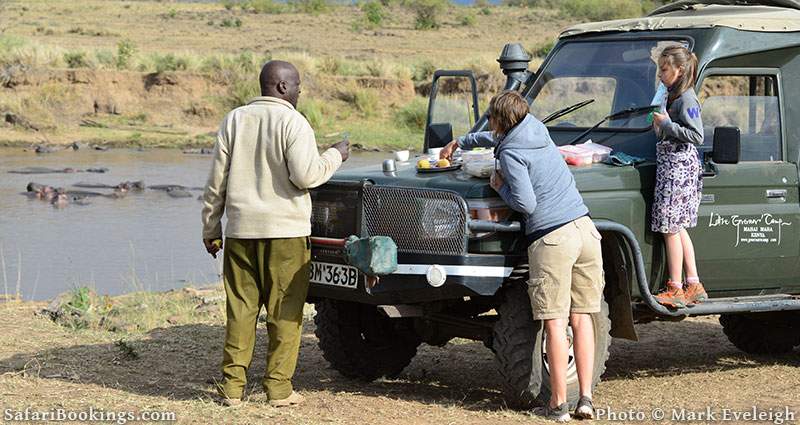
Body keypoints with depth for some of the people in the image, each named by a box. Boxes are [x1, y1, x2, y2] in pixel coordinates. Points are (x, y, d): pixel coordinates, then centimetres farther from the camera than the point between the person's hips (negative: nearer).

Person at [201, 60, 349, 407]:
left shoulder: (234, 120, 8)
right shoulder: (293, 122, -7)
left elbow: (217, 180, 7)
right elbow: (305, 175, -17)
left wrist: (211, 228, 13)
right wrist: (335, 156, 0)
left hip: (241, 229, 4)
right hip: (285, 229, -4)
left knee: (241, 307, 9)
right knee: (284, 312, 2)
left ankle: (232, 385, 7)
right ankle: (279, 388, 3)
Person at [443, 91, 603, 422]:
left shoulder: (511, 153, -8)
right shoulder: (536, 130, 16)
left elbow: (526, 204, -14)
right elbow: (495, 137, 36)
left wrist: (500, 186, 4)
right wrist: (461, 142, 51)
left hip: (552, 238, -7)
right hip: (585, 229, 7)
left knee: (555, 324, -2)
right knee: (582, 319, 8)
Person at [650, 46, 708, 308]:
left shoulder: (686, 99, -14)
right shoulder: (673, 96, 16)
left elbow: (697, 136, -21)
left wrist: (667, 124, -19)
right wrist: (659, 126, 9)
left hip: (679, 165, -10)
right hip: (670, 163, 10)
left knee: (670, 228, -7)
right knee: (678, 228, 12)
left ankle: (676, 290, -3)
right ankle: (694, 286, 16)